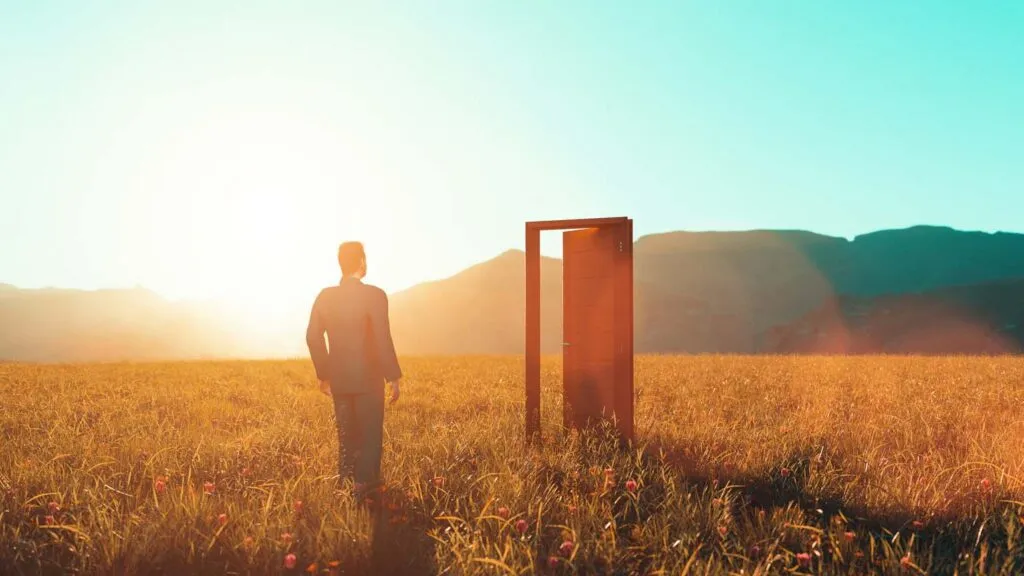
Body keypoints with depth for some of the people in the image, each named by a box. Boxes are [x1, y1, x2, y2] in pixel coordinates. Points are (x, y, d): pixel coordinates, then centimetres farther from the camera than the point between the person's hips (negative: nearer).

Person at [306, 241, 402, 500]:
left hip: (338, 379, 5)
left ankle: (345, 482, 27)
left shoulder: (325, 296, 0)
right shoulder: (374, 295, -16)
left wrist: (323, 374, 16)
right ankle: (363, 485, 10)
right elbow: (383, 341, -17)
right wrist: (394, 378, -7)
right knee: (371, 436, 8)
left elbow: (313, 337, 5)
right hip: (368, 379, -5)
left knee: (346, 435, 19)